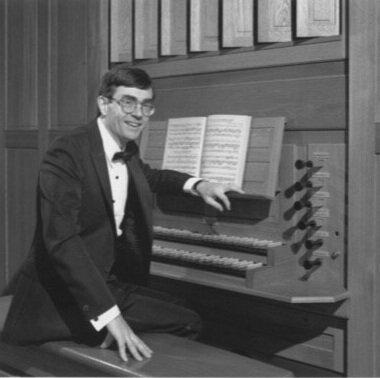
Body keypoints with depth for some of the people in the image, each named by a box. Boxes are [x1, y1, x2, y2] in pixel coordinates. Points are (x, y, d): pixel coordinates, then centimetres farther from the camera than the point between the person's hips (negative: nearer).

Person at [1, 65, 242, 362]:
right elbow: (62, 241, -30)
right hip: (60, 296, -9)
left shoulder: (127, 150, 6)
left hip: (109, 281, 9)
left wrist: (197, 185, 15)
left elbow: (147, 176, 32)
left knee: (188, 323, -1)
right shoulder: (66, 154, -19)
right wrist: (110, 316, -35)